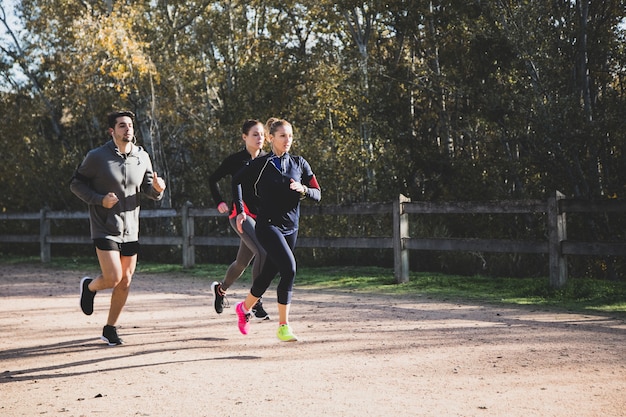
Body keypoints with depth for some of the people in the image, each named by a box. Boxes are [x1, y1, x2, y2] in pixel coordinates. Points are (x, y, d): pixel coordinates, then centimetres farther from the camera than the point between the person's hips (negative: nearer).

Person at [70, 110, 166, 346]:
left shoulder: (142, 157, 2)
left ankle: (110, 329, 23)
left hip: (130, 230, 5)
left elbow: (147, 188, 11)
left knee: (125, 282, 7)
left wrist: (156, 189, -14)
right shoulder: (97, 157, -9)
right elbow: (76, 184, -2)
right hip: (104, 228, -4)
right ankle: (90, 286, 22)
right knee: (112, 278, -14)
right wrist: (99, 200, -16)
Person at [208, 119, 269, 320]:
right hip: (241, 213, -5)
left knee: (243, 261, 14)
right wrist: (219, 202, 0)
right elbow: (213, 179, 9)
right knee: (262, 252, -25)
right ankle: (256, 303, -18)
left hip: (262, 215, 5)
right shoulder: (235, 160, -3)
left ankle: (221, 288, 43)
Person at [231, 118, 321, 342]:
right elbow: (237, 181, 12)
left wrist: (303, 189, -14)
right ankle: (283, 326, -15)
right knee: (289, 268, -22)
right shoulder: (261, 164, -2)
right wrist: (240, 210, 7)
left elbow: (317, 194, 7)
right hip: (268, 225, -5)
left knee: (268, 273, 13)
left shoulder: (300, 164, 7)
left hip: (291, 228, 5)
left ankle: (245, 307, 41)